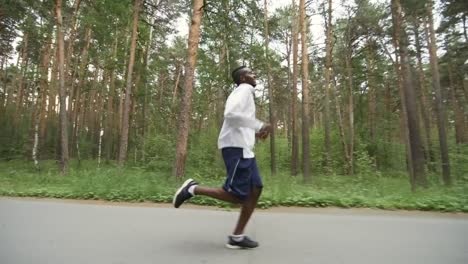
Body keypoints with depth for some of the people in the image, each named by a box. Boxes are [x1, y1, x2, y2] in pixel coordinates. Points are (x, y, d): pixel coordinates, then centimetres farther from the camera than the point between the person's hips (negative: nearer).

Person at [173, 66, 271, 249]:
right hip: (236, 147, -10)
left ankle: (237, 237, 9)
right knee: (237, 196, -9)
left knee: (255, 189, 5)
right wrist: (260, 126, -19)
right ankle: (193, 189, 2)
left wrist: (254, 133, 19)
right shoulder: (244, 89, -4)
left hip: (243, 148, 10)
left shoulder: (244, 92, 27)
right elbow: (231, 114, -24)